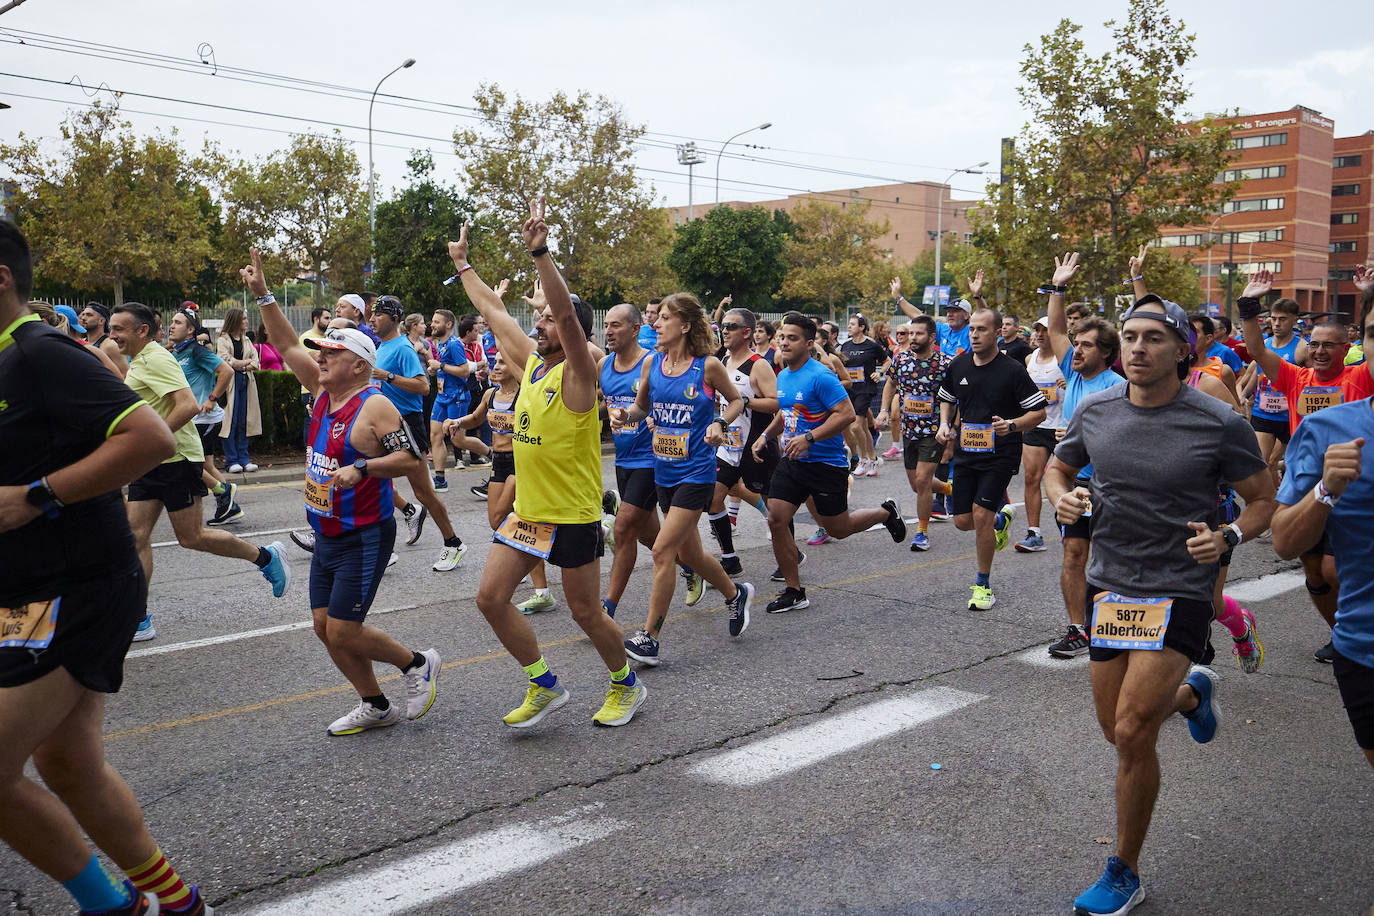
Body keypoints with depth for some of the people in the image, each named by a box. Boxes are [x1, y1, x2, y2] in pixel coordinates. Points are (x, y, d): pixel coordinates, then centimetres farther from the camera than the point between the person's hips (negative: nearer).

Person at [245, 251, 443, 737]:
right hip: (326, 534, 9)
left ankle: (418, 664, 16)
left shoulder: (374, 406, -16)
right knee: (326, 627, 10)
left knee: (344, 632, -7)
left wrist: (361, 468, -30)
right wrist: (262, 294, 6)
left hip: (364, 537, -8)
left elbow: (412, 459, -20)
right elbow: (288, 344, 11)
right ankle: (375, 706, 24)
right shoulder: (323, 391, 6)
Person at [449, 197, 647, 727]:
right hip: (526, 510, 8)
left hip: (572, 516, -7)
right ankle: (545, 687, 18)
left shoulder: (577, 373, -15)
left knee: (586, 613, 5)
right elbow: (495, 312, 16)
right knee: (491, 597, 3)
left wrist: (539, 252, -40)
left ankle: (626, 685, 29)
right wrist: (462, 265, 24)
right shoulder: (532, 363, 5)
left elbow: (568, 313, -32)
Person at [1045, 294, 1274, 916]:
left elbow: (1265, 499, -1)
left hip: (1179, 591, -5)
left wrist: (1227, 537, -20)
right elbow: (1057, 468, 15)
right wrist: (1063, 497, -8)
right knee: (1117, 731, 15)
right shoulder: (1094, 410, -1)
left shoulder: (1219, 424, -11)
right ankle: (1191, 692, 49)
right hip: (1108, 584, 5)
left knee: (1133, 733, -11)